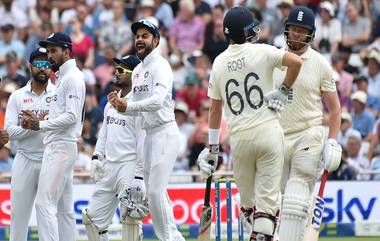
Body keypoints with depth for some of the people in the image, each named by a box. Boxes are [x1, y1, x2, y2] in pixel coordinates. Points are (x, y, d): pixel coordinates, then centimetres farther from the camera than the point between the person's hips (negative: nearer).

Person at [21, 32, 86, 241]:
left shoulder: (72, 77, -10)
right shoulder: (62, 78, 22)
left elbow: (71, 116, -19)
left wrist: (41, 125, -18)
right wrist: (37, 121, 9)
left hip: (61, 147, -11)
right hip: (56, 147, 11)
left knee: (45, 203, -16)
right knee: (64, 207, 9)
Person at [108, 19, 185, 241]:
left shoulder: (160, 65, -10)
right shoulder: (138, 71, 17)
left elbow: (158, 101, -25)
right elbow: (136, 107, 18)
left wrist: (128, 106, -34)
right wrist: (119, 104, -3)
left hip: (165, 133, -9)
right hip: (149, 135, 9)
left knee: (155, 191, -15)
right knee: (153, 191, 9)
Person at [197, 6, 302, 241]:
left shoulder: (219, 63, 8)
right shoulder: (261, 52, -3)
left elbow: (215, 109, 12)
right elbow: (295, 61, -18)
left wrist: (213, 147, 18)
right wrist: (285, 90, -1)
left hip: (239, 137, 3)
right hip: (268, 131, -3)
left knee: (247, 198, 16)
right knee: (268, 198, -3)